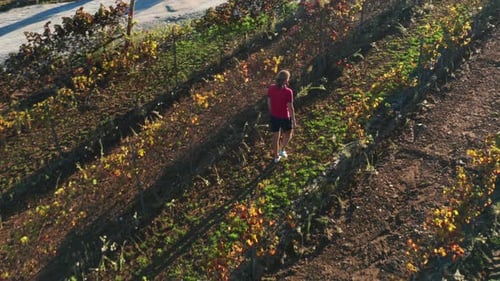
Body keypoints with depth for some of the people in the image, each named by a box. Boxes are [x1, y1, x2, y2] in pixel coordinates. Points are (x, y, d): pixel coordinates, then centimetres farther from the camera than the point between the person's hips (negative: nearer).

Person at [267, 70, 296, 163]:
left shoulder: (271, 88, -12)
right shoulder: (288, 92, -26)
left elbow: (269, 102, 0)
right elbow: (290, 108, -20)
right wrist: (294, 120, -6)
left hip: (274, 116, 4)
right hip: (285, 117, -4)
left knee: (276, 136, 20)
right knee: (288, 133, 27)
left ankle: (276, 156, 33)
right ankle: (282, 150, 24)